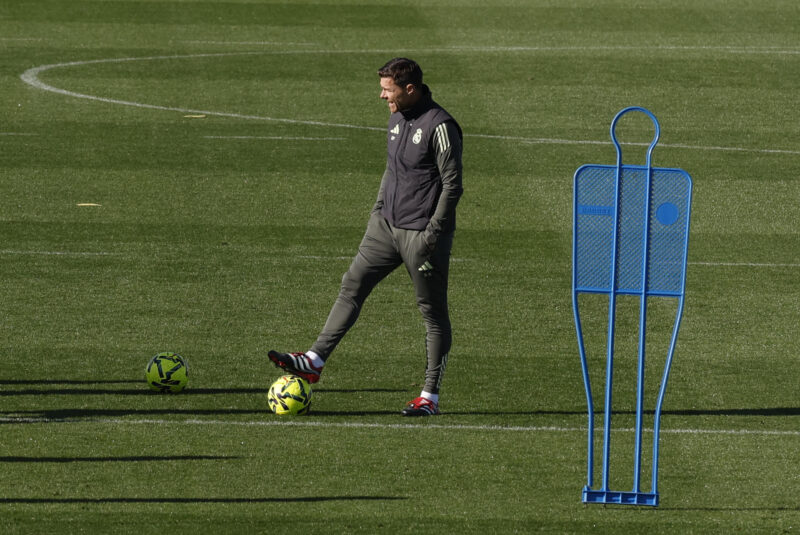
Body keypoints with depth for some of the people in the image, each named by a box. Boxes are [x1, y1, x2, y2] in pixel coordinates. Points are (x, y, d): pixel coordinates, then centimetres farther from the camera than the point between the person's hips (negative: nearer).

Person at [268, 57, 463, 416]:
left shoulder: (439, 127, -16)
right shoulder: (396, 119, 10)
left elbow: (452, 185, -16)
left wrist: (432, 232, -18)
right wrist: (378, 208, 15)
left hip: (422, 233, -8)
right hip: (388, 225, 8)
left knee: (433, 312, 1)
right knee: (352, 285, 3)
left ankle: (430, 396, 6)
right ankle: (314, 362, 5)